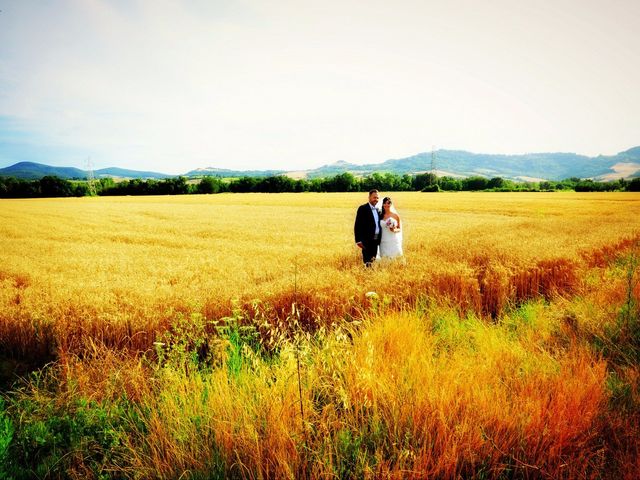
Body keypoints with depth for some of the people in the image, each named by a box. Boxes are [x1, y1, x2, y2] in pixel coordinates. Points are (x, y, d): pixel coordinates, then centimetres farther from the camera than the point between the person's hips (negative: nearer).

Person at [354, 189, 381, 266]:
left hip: (376, 240, 7)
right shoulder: (363, 208, -7)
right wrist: (358, 241, -17)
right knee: (368, 262, -5)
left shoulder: (378, 210, 13)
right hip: (367, 240, -6)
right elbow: (357, 225, -11)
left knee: (373, 261, 11)